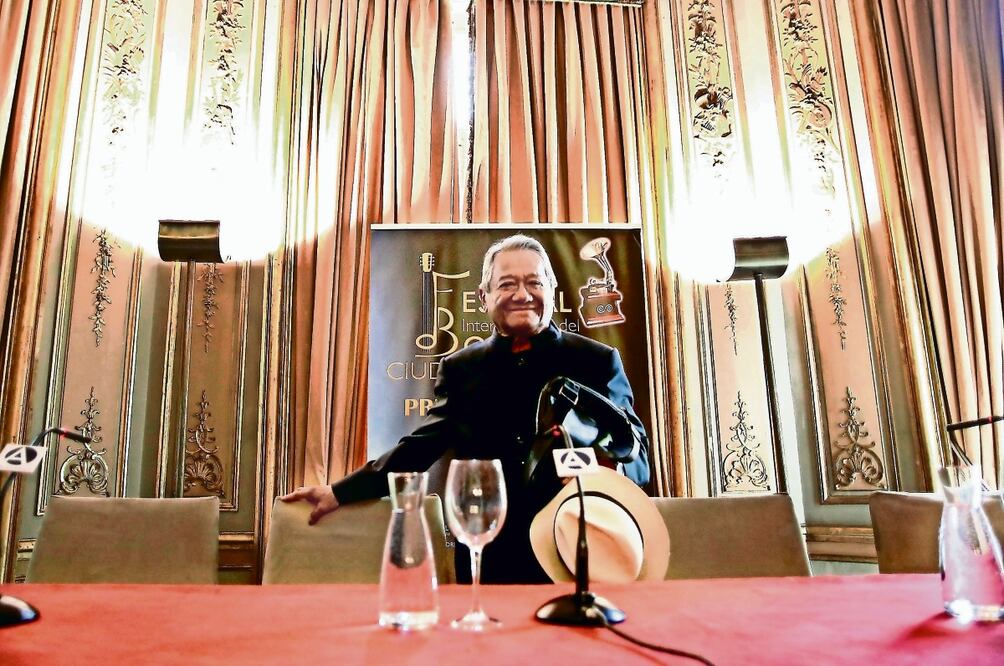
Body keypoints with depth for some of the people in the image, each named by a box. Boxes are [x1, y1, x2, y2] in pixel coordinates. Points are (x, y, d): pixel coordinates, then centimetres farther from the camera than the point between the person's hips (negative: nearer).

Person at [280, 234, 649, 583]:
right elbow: (419, 448, 8)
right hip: (486, 560, 2)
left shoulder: (598, 361, 0)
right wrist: (340, 492, 2)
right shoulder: (460, 368, 8)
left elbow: (635, 455, -2)